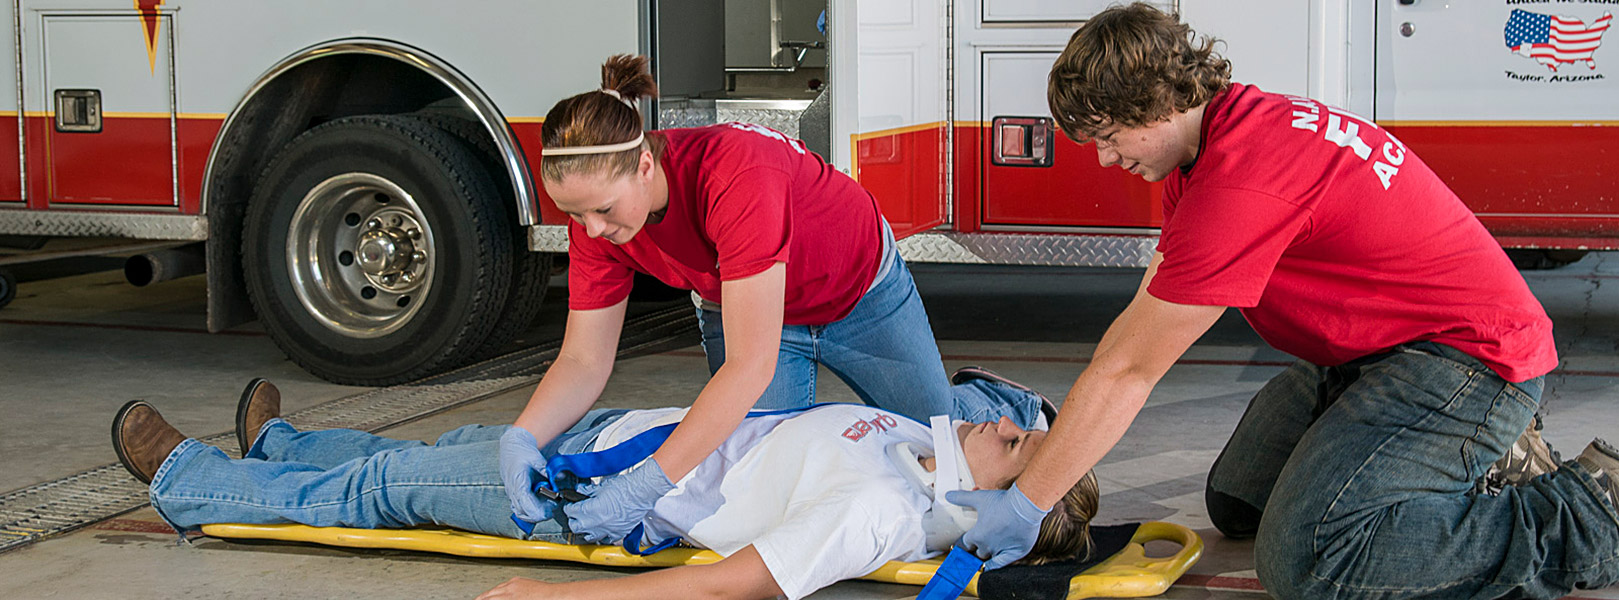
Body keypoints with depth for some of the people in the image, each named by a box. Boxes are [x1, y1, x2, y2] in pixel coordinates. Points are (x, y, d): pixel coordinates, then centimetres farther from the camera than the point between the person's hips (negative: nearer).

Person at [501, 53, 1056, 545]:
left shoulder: (735, 176, -45)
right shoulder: (595, 208, -26)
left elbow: (750, 365, -47)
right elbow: (584, 361, -18)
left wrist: (650, 484, -51)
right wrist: (522, 437, -38)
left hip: (860, 291, -4)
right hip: (736, 309, 4)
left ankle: (1009, 404, 42)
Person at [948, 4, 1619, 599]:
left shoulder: (1242, 181, -27)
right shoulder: (1203, 146, 5)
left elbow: (1129, 370, -22)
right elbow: (1141, 320, 12)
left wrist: (1024, 505, -15)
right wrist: (1055, 442, 8)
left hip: (1465, 353, -11)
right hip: (1368, 351, 11)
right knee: (1235, 504, 14)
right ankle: (1483, 451, 18)